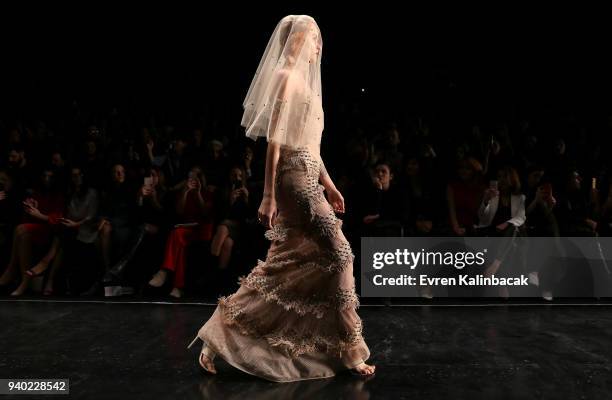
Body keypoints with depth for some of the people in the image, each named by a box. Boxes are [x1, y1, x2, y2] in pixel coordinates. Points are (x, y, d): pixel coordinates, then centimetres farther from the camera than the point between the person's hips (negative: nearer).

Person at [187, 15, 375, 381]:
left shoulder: (305, 78, 20)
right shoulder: (286, 75, -8)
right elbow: (275, 140, -15)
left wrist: (329, 184, 21)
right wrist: (269, 197, -18)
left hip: (308, 179, 10)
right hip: (295, 179, -10)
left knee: (286, 262, 10)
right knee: (338, 252, -6)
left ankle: (219, 336, 21)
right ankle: (348, 351, 7)